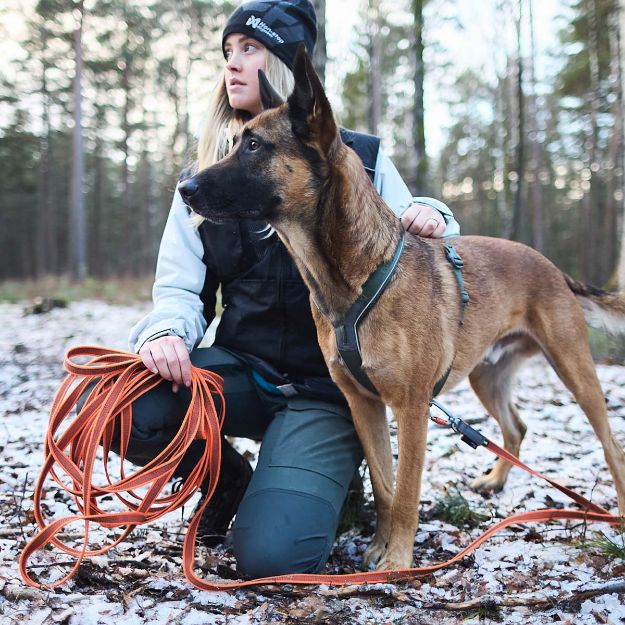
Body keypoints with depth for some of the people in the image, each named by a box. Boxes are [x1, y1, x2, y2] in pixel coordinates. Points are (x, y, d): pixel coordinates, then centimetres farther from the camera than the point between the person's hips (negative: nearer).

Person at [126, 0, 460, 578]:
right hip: (243, 369, 3)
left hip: (329, 387, -3)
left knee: (271, 554, -23)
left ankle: (330, 480, 14)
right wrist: (166, 332, -21)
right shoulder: (209, 171, 7)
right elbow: (180, 286, 3)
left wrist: (431, 221, -17)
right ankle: (229, 480, 6)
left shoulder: (359, 158, 1)